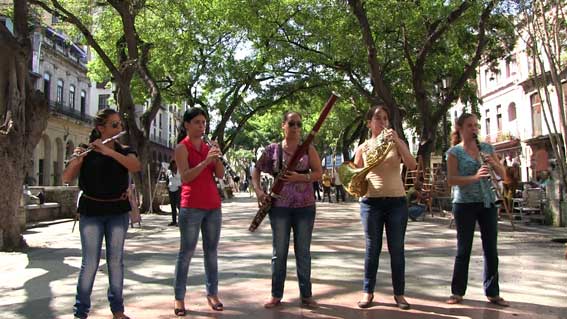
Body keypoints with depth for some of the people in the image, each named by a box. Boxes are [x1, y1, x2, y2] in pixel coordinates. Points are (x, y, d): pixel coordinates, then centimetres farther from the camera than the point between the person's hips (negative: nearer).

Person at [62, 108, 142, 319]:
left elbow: (136, 167, -16)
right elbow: (66, 179, -7)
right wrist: (76, 161, -26)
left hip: (118, 211, 2)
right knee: (90, 262, -3)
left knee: (116, 260, 6)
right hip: (91, 212, -2)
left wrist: (109, 151, -25)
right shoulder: (86, 152, 1)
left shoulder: (124, 151, 6)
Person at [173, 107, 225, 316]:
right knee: (186, 252, -1)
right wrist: (205, 161, -25)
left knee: (211, 251, 9)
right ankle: (179, 297, 7)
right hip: (191, 207, -5)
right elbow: (185, 177, -16)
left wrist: (216, 157, -10)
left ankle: (212, 293, 16)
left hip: (213, 205, 6)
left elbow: (220, 175, 5)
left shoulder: (207, 146, 12)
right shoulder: (182, 147, -4)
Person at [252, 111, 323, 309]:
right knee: (279, 252, 7)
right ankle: (276, 295, 18)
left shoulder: (308, 149, 2)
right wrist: (258, 191, -5)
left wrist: (301, 177, -19)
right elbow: (256, 170, 10)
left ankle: (306, 294, 19)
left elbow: (319, 173, -2)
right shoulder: (272, 149, 2)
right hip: (279, 206, 0)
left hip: (305, 206, 0)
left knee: (303, 251, 8)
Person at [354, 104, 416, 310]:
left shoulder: (396, 143, 5)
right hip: (371, 202, 0)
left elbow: (412, 165, -10)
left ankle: (399, 293, 16)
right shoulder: (363, 148, 6)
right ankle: (368, 291, 16)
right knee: (372, 248, 5)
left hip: (397, 202, 0)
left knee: (397, 249, 5)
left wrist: (397, 141, -18)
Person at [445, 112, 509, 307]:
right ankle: (457, 292, 12)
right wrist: (475, 177, -25)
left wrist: (493, 162, -11)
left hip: (488, 203, 4)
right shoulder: (455, 152, -2)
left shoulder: (487, 148, 9)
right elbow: (451, 180, -12)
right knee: (464, 249, 2)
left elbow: (503, 175, 8)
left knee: (491, 249, 6)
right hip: (465, 204, -4)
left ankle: (492, 293, 17)